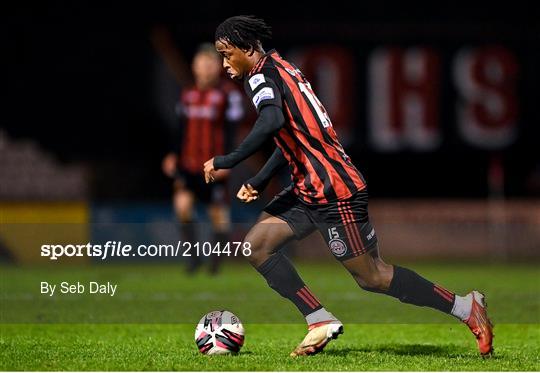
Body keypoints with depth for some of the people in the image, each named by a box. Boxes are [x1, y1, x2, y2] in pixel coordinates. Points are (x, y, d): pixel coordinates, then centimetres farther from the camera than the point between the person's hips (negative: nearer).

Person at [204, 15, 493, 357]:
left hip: (334, 192, -10)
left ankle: (465, 308, 5)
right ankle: (321, 322, 1)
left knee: (371, 276, -3)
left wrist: (228, 161, -26)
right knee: (257, 245, 4)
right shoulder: (280, 68, 17)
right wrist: (258, 183, 25)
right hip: (309, 191, 10)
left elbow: (273, 122, -34)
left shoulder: (261, 75, -12)